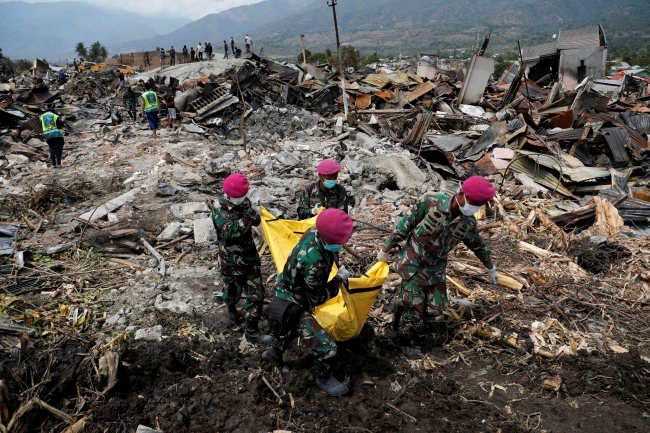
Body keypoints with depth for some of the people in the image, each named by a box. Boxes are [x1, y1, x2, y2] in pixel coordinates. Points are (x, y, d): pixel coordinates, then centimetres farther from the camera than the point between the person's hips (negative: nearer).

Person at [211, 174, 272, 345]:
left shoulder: (244, 201, -2)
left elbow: (257, 221, -6)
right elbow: (229, 230, -33)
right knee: (233, 290, 16)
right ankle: (230, 307, 51)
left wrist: (249, 211, -25)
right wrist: (248, 218, -37)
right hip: (230, 259, -5)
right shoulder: (220, 207, -20)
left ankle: (252, 331, 24)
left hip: (249, 256, 5)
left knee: (256, 293, 7)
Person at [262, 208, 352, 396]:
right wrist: (339, 279, -17)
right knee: (326, 346, -4)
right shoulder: (314, 261, -41)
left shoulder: (314, 232, -17)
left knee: (292, 330, 35)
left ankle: (274, 355, 62)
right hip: (293, 306, -9)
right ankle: (324, 379, 25)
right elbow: (318, 298, -27)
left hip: (290, 293, 9)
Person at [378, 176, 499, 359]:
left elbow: (479, 246, 12)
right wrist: (385, 249, -7)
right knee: (415, 307, 1)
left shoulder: (468, 223, -6)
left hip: (435, 268, 5)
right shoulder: (431, 203, -22)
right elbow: (405, 225, -14)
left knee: (436, 306, 4)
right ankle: (404, 342, 26)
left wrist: (491, 268, 25)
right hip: (413, 263, -5)